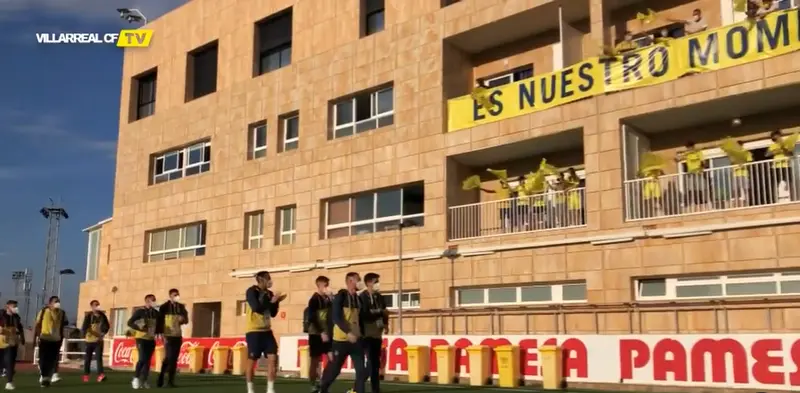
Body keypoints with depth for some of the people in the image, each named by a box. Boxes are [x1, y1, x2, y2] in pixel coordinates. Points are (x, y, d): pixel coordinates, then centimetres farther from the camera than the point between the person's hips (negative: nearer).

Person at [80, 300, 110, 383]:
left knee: (99, 357, -7)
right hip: (89, 340, -2)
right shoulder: (88, 315, -6)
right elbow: (84, 327, -14)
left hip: (99, 340, 2)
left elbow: (107, 326, 12)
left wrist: (103, 333, 0)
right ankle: (86, 375, 19)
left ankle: (101, 374, -15)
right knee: (87, 358, 8)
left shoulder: (102, 315, 5)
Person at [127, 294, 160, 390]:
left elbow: (159, 325, 19)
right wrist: (140, 329, -19)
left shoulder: (156, 313, 8)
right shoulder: (139, 311, -6)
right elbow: (129, 323, -7)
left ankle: (143, 381, 11)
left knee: (148, 361, 5)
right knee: (142, 359, -17)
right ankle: (136, 378, -1)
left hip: (151, 339, 5)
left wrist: (156, 332, -1)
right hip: (141, 338, -5)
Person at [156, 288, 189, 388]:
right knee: (169, 358, -9)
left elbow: (186, 319, 15)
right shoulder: (164, 307, -3)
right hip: (168, 336, -4)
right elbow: (160, 322, -5)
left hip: (178, 336, 4)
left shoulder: (181, 307, 9)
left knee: (174, 359, 5)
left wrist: (182, 319, -9)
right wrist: (162, 334, -12)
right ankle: (170, 381, 2)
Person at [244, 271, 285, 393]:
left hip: (267, 330, 7)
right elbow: (256, 308, -22)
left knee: (273, 357, -3)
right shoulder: (252, 291, -9)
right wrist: (271, 301, -16)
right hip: (254, 331, -6)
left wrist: (277, 302, -1)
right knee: (252, 360, -1)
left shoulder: (269, 293, 12)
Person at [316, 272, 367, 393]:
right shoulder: (341, 296, -8)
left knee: (362, 370, -1)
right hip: (341, 340, -6)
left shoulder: (358, 298, 11)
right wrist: (348, 332, -23)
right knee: (334, 369, 5)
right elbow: (336, 317, -16)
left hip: (356, 339, 6)